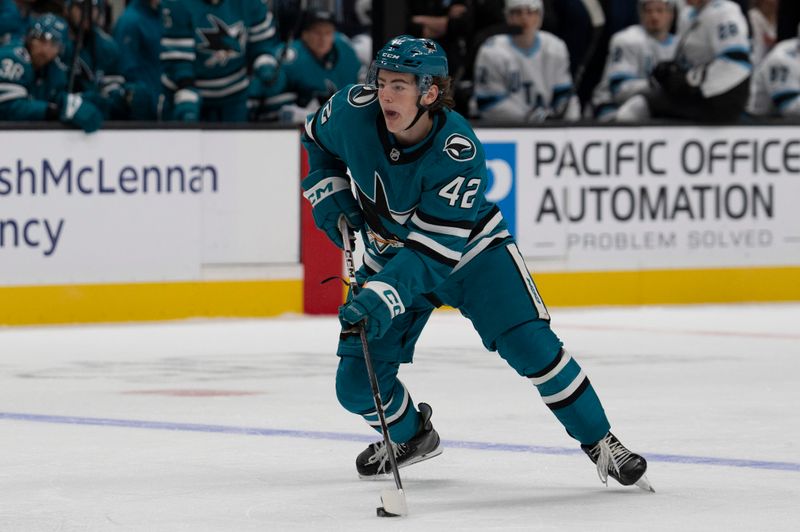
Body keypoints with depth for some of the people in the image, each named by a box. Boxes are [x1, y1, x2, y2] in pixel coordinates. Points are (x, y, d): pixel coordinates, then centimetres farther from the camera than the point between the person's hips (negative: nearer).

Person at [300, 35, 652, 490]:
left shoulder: (460, 154, -34)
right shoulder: (354, 111, -23)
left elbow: (431, 250, -37)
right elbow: (317, 141, 3)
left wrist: (382, 299, -48)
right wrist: (331, 199, -9)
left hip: (470, 251, -4)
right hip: (391, 255, 4)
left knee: (530, 345, -19)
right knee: (357, 384, -3)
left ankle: (601, 443, -2)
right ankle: (413, 436, 30)